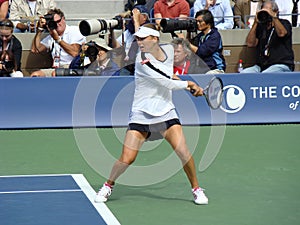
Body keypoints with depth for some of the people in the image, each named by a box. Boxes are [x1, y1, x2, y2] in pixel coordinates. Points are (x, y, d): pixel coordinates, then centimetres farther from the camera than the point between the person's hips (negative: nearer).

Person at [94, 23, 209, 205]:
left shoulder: (169, 50, 2)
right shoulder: (143, 61, -16)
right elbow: (168, 83, -18)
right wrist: (189, 84, -7)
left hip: (166, 111, 3)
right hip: (141, 114, -3)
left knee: (183, 151, -15)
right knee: (127, 159, -9)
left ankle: (196, 188, 7)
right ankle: (109, 185, 20)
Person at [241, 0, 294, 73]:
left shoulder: (284, 23, 9)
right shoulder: (260, 26, 18)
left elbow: (281, 33, -16)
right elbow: (250, 44, 5)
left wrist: (274, 16, -13)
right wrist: (256, 23, 2)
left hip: (280, 66, -4)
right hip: (261, 66, 4)